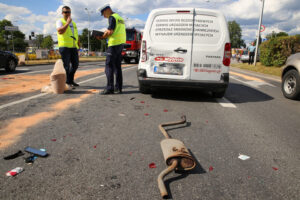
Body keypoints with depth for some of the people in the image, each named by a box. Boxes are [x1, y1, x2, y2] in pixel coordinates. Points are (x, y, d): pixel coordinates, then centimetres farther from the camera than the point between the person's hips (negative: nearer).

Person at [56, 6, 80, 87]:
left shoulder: (73, 23, 22)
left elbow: (76, 35, 25)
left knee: (75, 64, 7)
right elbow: (60, 31, -17)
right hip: (64, 46, -6)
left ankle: (70, 80, 21)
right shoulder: (60, 21, 2)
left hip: (73, 47, 6)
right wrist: (68, 22, -15)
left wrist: (79, 44, 16)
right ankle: (66, 82, 2)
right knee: (66, 65, -6)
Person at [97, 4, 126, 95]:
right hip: (121, 44, 9)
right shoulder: (120, 18, 22)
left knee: (109, 66, -6)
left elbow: (110, 31, -17)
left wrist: (102, 37, -1)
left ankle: (110, 88, -8)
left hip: (114, 44, -9)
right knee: (117, 66, 10)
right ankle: (118, 88, 12)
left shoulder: (112, 17, -6)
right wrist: (105, 35, 14)